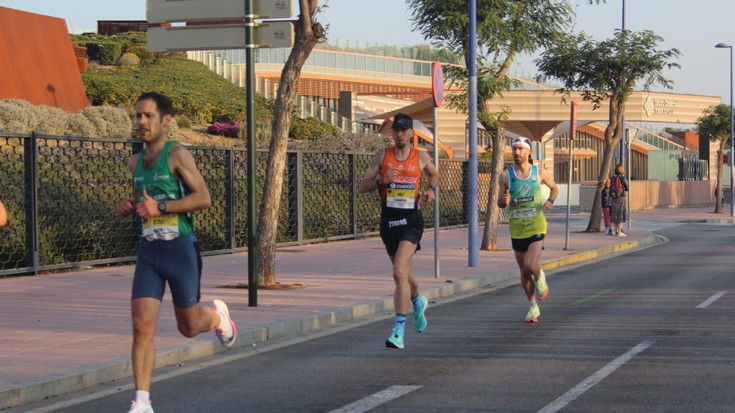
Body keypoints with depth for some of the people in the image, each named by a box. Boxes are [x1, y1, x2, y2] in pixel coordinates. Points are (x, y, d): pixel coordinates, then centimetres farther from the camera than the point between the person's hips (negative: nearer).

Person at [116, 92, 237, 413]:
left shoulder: (178, 155, -9)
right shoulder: (135, 162, 11)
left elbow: (203, 198, -16)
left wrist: (160, 207, -23)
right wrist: (129, 206, 4)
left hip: (180, 248, -4)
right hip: (148, 252, 5)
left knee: (189, 327, 9)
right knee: (142, 326, -9)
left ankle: (217, 315, 45)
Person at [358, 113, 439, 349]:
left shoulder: (421, 158, 3)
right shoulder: (382, 156, 4)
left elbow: (434, 174, 25)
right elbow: (362, 187, 3)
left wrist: (431, 189, 4)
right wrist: (381, 180, -15)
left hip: (411, 220, -3)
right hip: (388, 220, 3)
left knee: (399, 273, -20)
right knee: (403, 273, 18)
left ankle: (399, 330, -20)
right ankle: (417, 302, 52)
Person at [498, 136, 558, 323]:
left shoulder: (540, 173, 0)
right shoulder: (506, 175, 0)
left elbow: (554, 187, 18)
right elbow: (500, 203, 5)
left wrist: (550, 201, -3)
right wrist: (504, 201, -19)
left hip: (536, 227, -2)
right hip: (517, 230, 2)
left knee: (531, 266, -19)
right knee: (524, 272, 8)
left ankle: (540, 278, 17)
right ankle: (534, 308, 24)